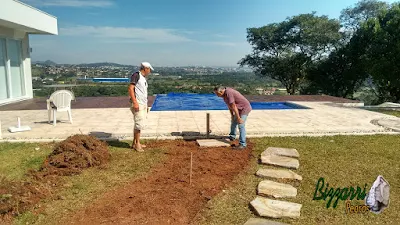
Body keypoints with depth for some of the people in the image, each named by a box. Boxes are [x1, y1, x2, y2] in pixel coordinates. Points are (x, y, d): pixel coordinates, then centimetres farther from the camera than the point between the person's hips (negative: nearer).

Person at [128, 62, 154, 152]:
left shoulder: (144, 78, 18)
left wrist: (146, 105, 20)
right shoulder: (136, 75, -8)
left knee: (139, 124, 11)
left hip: (143, 104, 9)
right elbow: (130, 89, -16)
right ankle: (137, 144, 3)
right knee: (139, 124, -8)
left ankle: (135, 143, 19)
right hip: (138, 104, -9)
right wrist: (135, 102, -23)